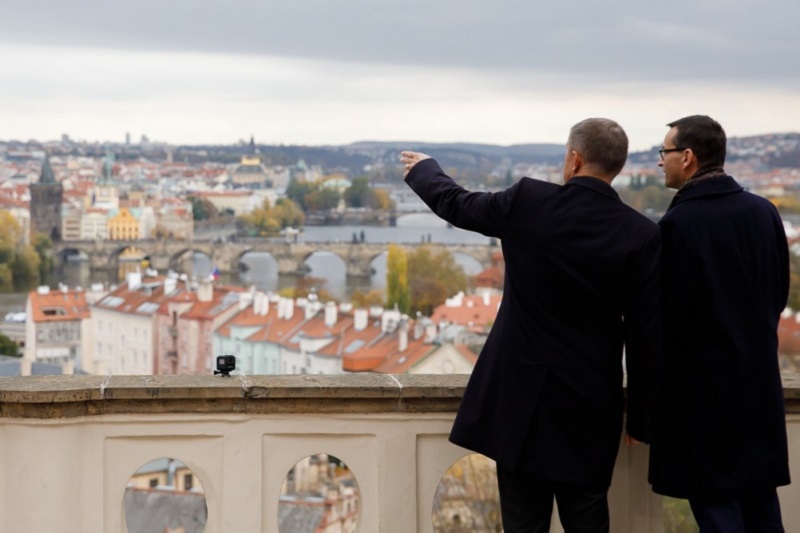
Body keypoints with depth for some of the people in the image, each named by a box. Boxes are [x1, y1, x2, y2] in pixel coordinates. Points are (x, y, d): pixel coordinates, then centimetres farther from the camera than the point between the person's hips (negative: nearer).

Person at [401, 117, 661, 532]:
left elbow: (455, 205, 11)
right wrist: (641, 420, 3)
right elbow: (645, 334, -7)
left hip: (522, 392, 0)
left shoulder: (527, 201, -8)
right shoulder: (641, 235, -8)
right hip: (591, 404, 1)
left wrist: (423, 170, 33)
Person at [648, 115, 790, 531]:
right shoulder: (764, 212, 1)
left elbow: (669, 311, -16)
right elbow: (780, 294, 9)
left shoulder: (679, 223, -18)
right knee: (759, 495, 16)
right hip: (759, 377, 6)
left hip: (704, 385, -6)